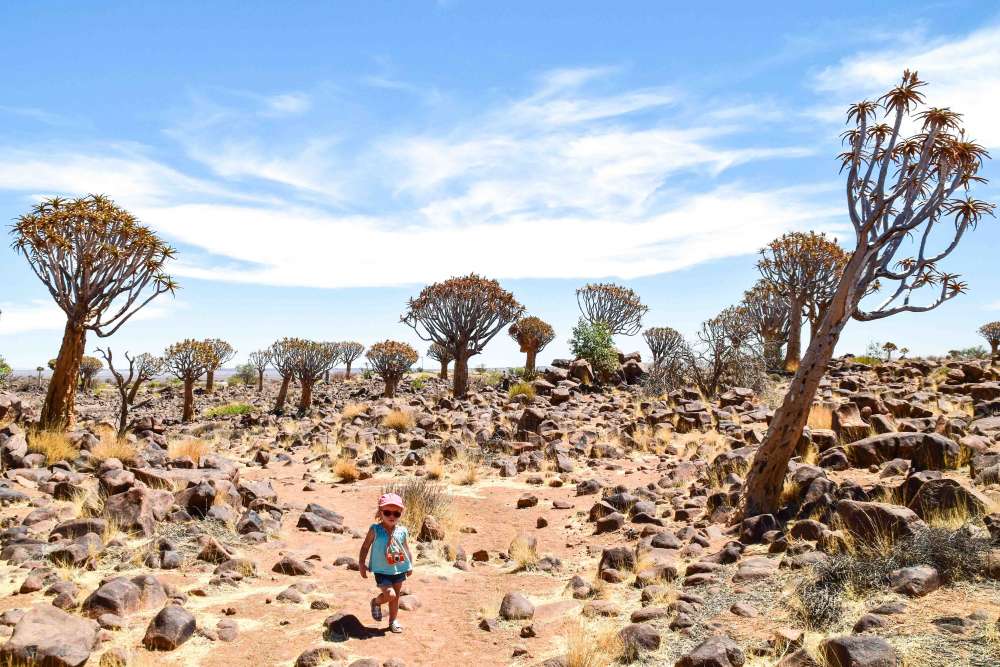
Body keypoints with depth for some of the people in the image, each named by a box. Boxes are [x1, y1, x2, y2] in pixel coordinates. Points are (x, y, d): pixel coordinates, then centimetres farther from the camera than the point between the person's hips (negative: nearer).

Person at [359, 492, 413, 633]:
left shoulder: (402, 531, -4)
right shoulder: (375, 530, -13)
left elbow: (406, 549, 9)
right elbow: (365, 547, -5)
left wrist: (410, 566, 12)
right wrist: (361, 564, -4)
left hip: (399, 570, 4)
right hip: (382, 571, -4)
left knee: (396, 597, 14)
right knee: (390, 595, -17)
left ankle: (393, 621, 34)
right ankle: (376, 602, 15)